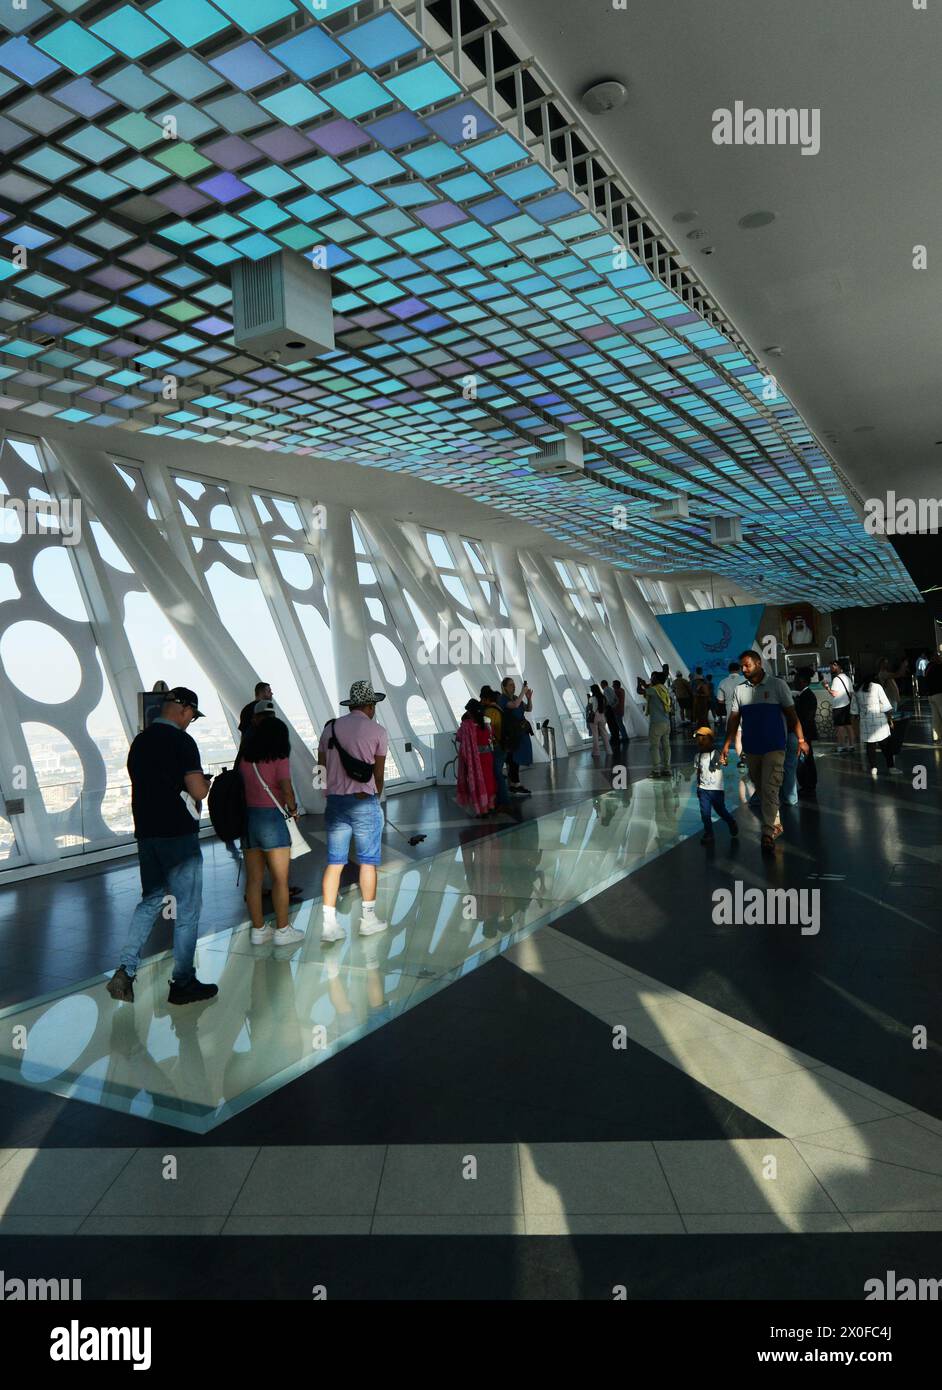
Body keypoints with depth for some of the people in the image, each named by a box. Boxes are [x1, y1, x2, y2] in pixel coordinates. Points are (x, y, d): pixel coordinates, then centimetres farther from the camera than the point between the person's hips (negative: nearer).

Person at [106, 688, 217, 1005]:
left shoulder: (140, 741, 10)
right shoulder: (181, 741, -14)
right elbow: (198, 790, -20)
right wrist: (205, 783, 2)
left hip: (146, 833, 7)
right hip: (178, 836, -7)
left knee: (150, 901, 18)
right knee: (187, 908, 4)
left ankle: (125, 971, 7)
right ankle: (182, 983, 12)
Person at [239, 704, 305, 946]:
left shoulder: (244, 758, 5)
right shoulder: (278, 759, -10)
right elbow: (286, 790, -17)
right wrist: (294, 810, 1)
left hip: (247, 818, 6)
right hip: (271, 819, -6)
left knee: (253, 878, 11)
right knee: (280, 878, 5)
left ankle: (259, 929, 19)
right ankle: (282, 930, 12)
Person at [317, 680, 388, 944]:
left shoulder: (330, 728, 8)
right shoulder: (377, 731, -3)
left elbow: (322, 768, 8)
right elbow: (379, 774, 0)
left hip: (335, 801, 4)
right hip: (364, 801, -4)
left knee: (334, 862, 7)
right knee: (367, 861, 8)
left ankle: (329, 923, 6)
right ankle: (368, 918, 17)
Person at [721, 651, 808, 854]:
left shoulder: (777, 685, -2)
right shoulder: (739, 690, 7)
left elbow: (791, 714, -1)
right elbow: (734, 718, 8)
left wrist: (801, 739, -7)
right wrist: (727, 744, 0)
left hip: (774, 747, -4)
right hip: (751, 749, 4)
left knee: (769, 790, -12)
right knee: (760, 790, 11)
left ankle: (768, 834, -11)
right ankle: (776, 824, 27)